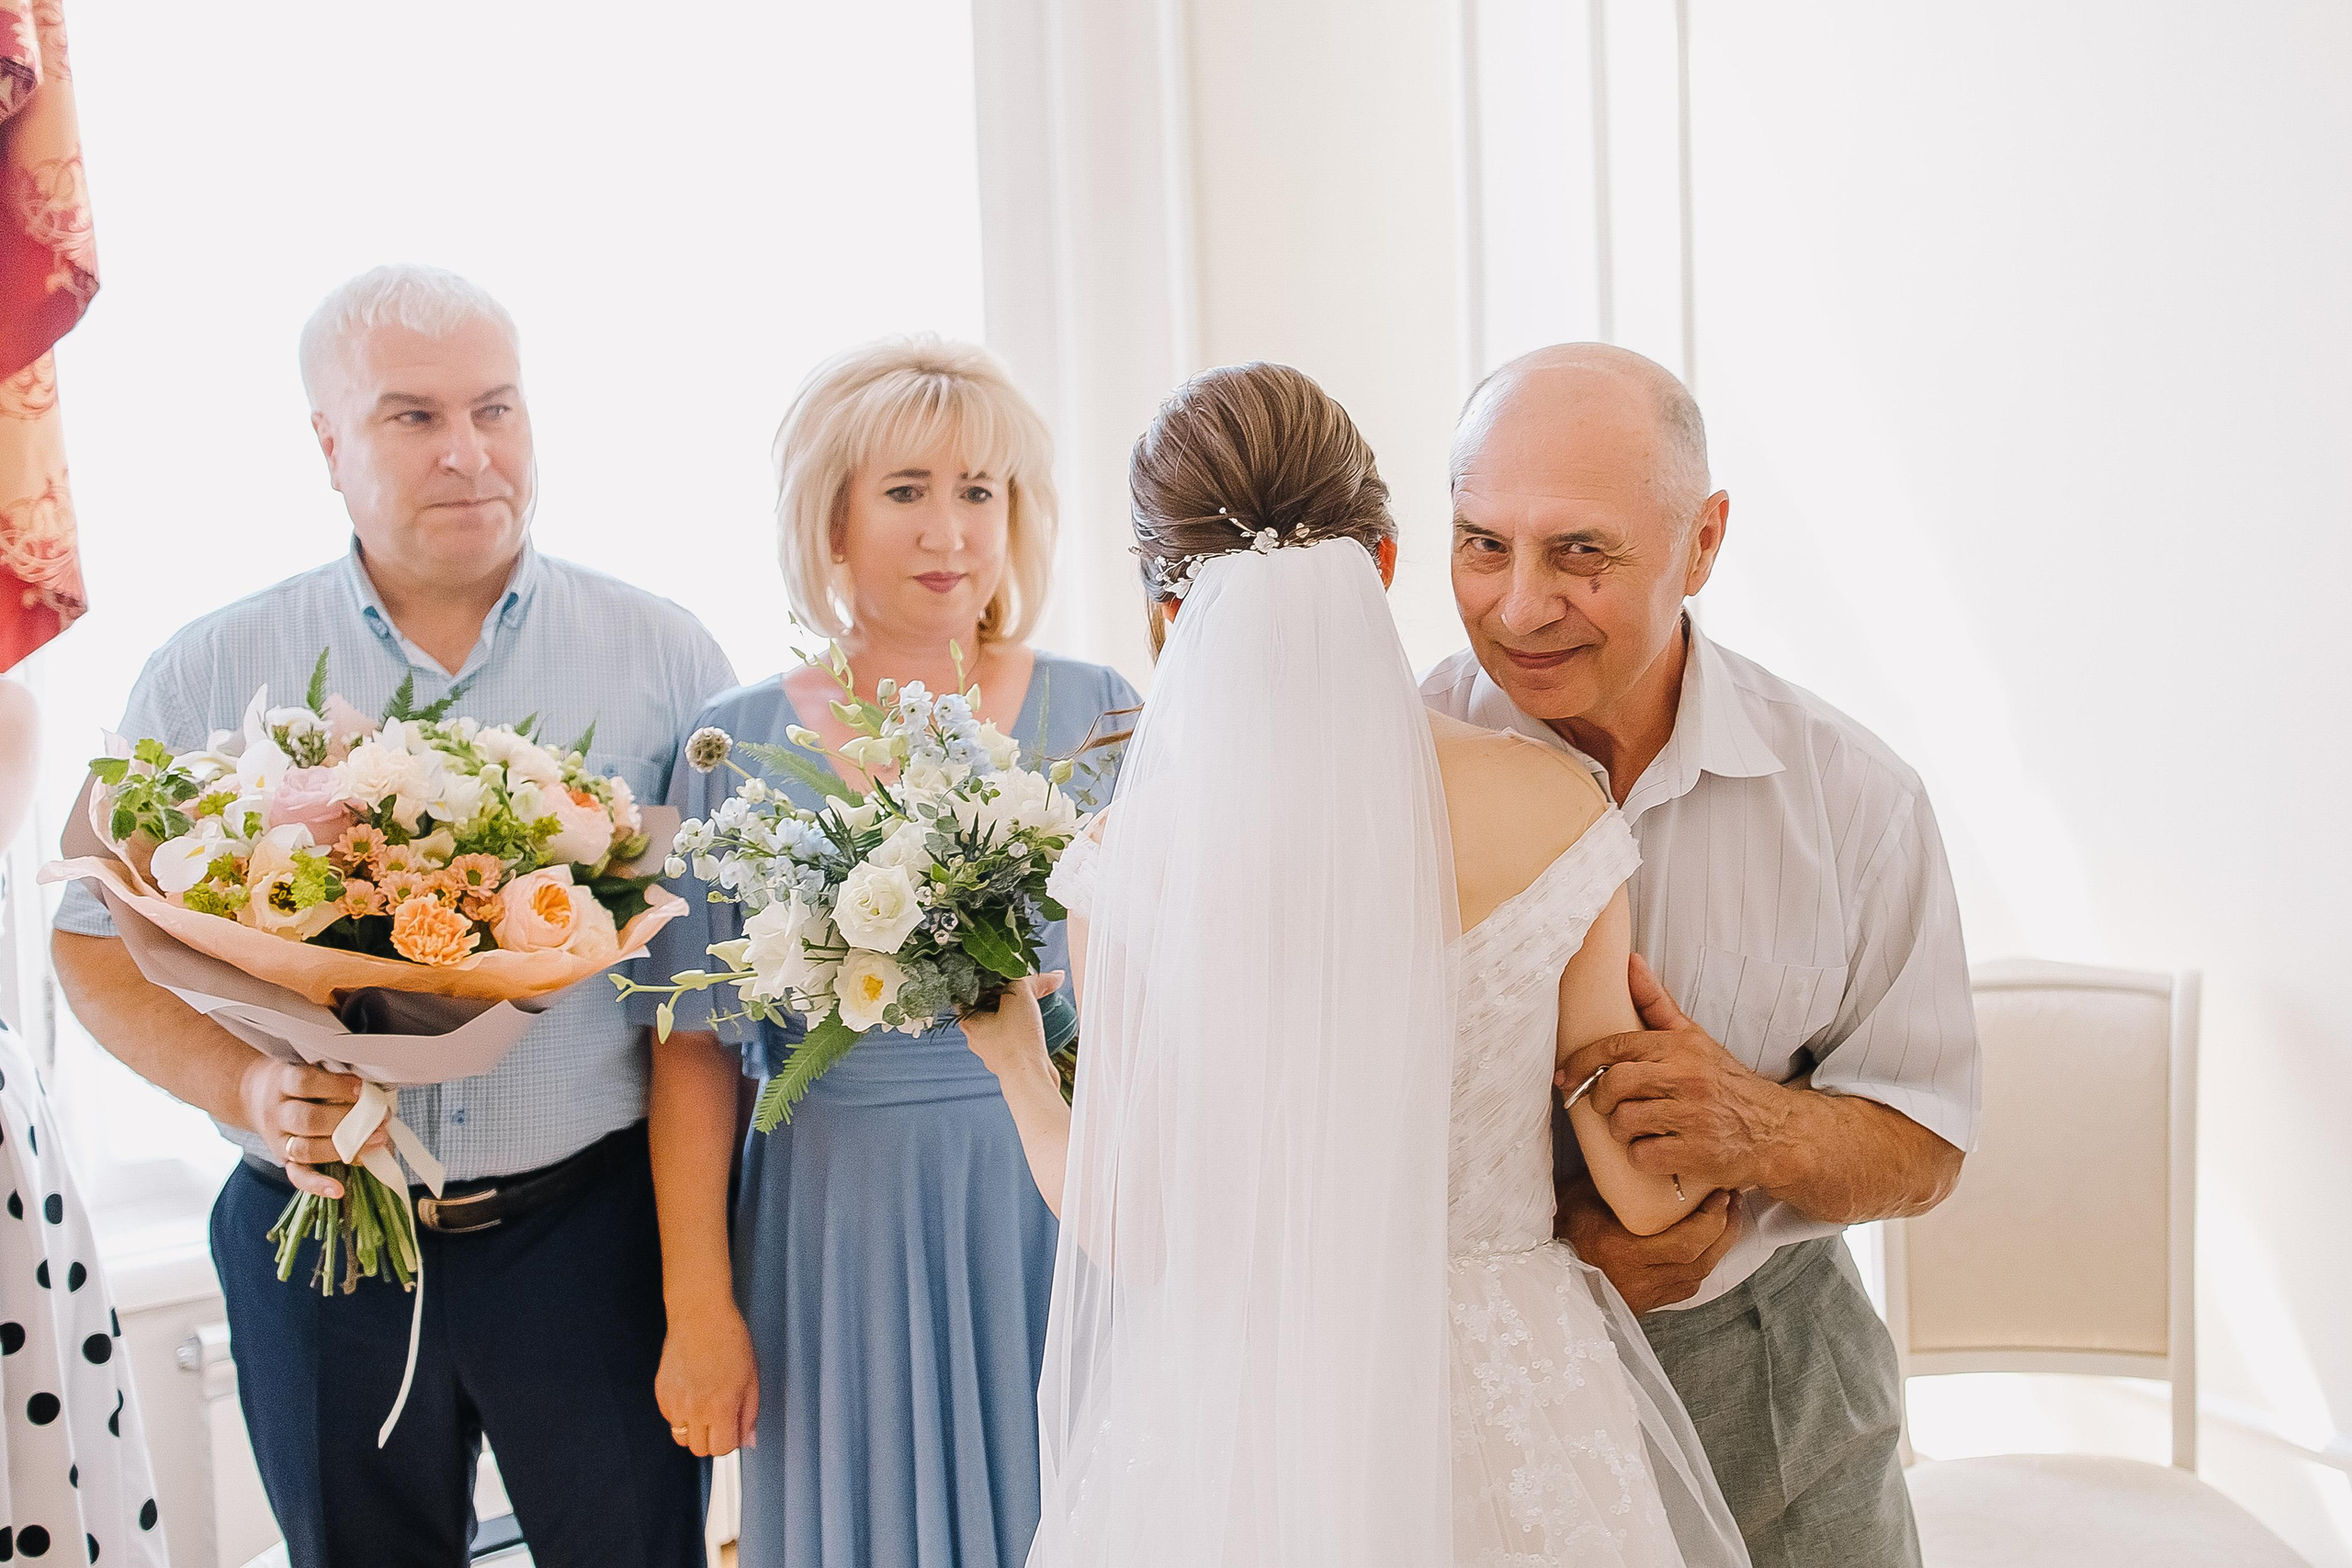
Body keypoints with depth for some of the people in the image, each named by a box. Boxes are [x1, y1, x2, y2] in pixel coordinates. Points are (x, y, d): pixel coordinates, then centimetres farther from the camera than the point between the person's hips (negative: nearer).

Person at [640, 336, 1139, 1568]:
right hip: (838, 1237, 0)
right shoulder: (738, 747, -1)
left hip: (1058, 1228, 1)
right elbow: (698, 1049, 0)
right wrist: (698, 1303, -2)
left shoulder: (1100, 720, 0)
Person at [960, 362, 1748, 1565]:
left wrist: (1014, 1058, 9)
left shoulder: (1134, 857, -15)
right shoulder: (1552, 810, -12)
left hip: (1236, 1431, 0)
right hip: (1514, 1410, 1)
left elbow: (1134, 1237, -8)